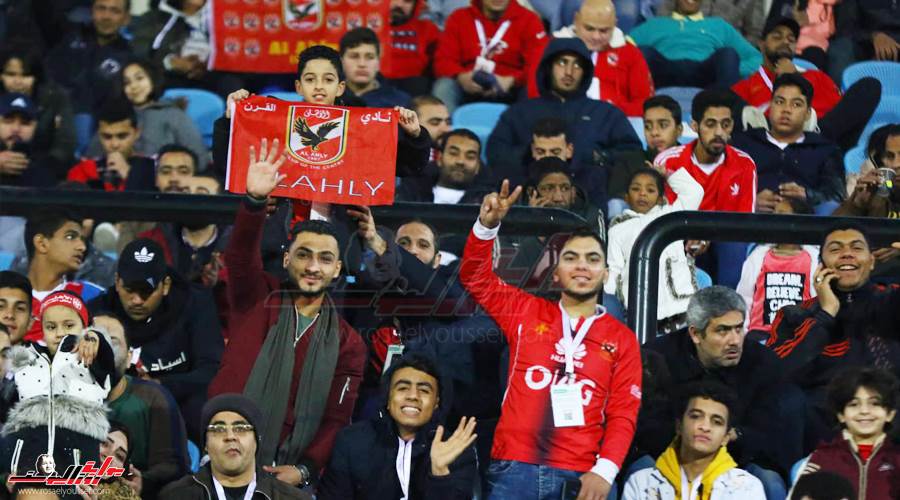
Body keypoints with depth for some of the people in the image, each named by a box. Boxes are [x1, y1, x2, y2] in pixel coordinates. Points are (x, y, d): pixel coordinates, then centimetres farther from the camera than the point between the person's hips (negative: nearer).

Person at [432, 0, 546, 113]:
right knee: (443, 87, -27)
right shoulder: (459, 18, 10)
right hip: (468, 86, 2)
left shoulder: (528, 20, 5)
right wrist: (460, 77, -21)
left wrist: (511, 81, -25)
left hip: (510, 91, -2)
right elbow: (443, 61, 2)